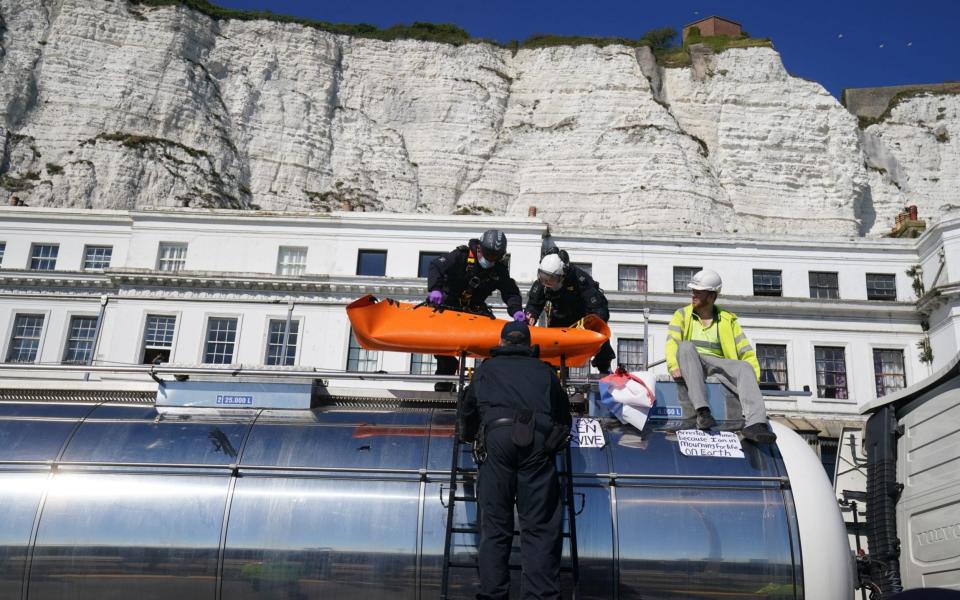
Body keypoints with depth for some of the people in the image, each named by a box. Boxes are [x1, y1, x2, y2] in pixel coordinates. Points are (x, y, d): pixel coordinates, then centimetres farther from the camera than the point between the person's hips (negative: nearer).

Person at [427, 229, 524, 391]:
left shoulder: (499, 270, -5)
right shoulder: (461, 256, -16)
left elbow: (511, 292, -7)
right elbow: (436, 266, -24)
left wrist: (516, 310, -28)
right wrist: (435, 289, -41)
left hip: (475, 309, 3)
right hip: (448, 304, -3)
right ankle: (444, 385, -2)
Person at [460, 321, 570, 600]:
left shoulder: (486, 369, 26)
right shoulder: (544, 370, 27)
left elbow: (467, 410, 33)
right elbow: (564, 412, 29)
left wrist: (470, 437, 52)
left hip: (499, 437, 0)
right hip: (539, 439, 0)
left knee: (495, 526, 2)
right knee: (540, 527, -1)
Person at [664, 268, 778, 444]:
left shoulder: (727, 320, 18)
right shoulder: (682, 315, 16)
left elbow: (746, 352, 10)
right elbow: (672, 342, -2)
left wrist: (754, 376, -9)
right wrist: (674, 366, -22)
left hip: (718, 364, 1)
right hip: (690, 365, -1)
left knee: (746, 368, -28)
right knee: (686, 346, -34)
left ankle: (755, 424, -47)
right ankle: (702, 410, -47)